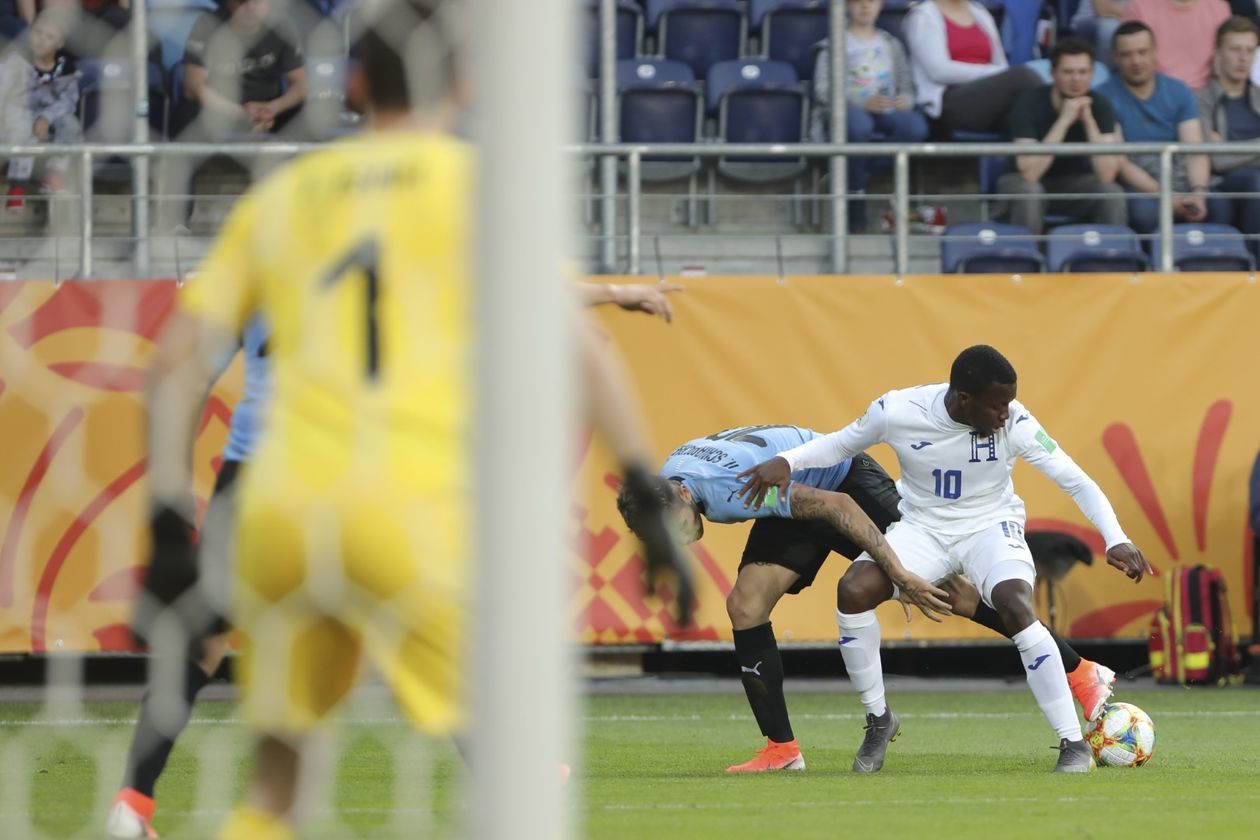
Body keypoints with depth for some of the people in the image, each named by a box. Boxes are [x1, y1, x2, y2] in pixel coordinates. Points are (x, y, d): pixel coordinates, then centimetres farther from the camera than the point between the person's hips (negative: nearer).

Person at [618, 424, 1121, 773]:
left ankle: (1081, 673, 3)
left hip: (844, 480, -8)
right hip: (799, 493, 8)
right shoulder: (665, 478, -14)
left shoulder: (729, 490, -39)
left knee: (946, 590, -7)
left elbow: (834, 506, -37)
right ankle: (781, 750, -2)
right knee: (745, 605, -10)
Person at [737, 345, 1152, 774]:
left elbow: (1076, 481, -17)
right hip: (922, 526, 2)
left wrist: (1116, 540, -31)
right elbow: (839, 445, 0)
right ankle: (879, 719, -2)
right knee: (854, 590, -25)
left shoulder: (1014, 423, -22)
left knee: (1018, 608, -32)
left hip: (990, 526, -2)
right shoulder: (898, 412, -19)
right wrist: (786, 462, -18)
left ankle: (1073, 742, -22)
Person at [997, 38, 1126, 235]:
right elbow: (1029, 173, -32)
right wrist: (1064, 120, -34)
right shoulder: (1030, 104, -21)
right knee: (1027, 191, -36)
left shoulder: (1100, 106, -13)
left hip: (1075, 182, 2)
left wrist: (1089, 120, -30)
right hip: (1032, 181, -2)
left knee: (1113, 194, -27)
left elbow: (1106, 175, -23)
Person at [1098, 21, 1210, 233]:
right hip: (1136, 185, -3)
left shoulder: (1179, 92, 11)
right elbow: (1119, 162, -8)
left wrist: (1198, 192, -20)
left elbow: (1195, 152, 2)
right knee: (1145, 210, -39)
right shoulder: (1106, 97, -2)